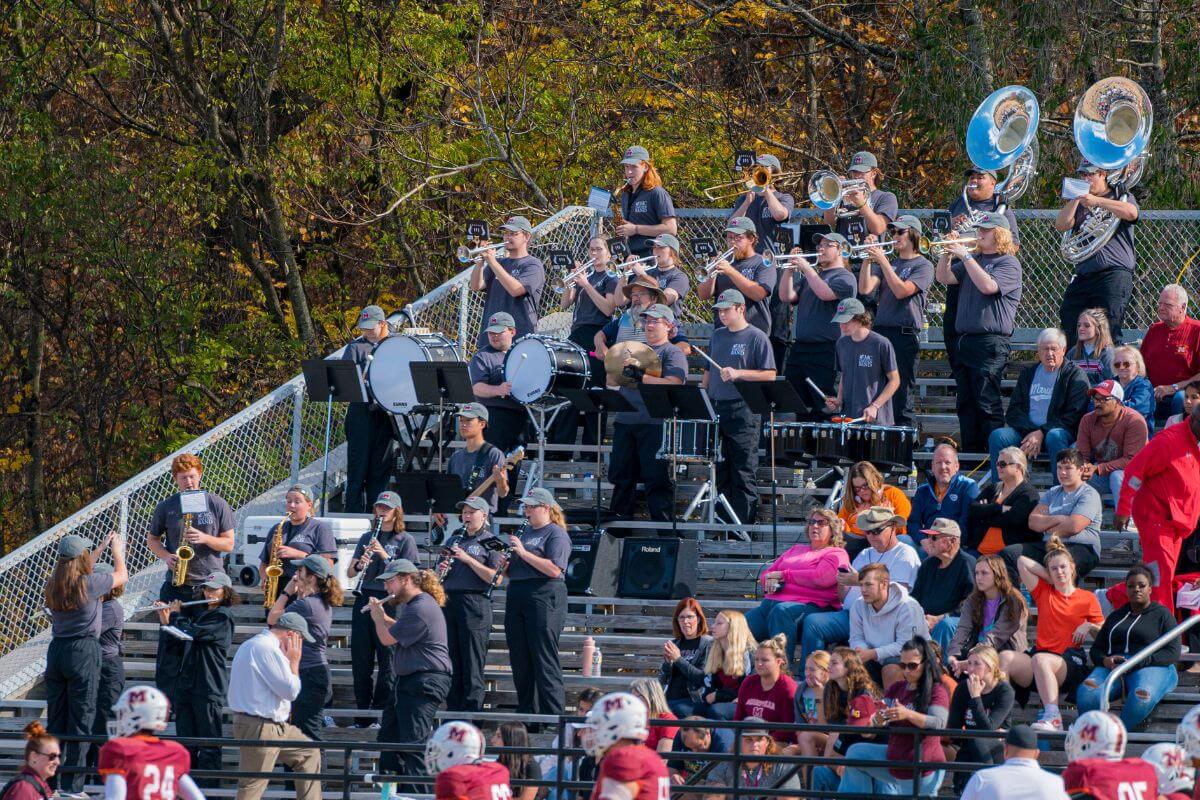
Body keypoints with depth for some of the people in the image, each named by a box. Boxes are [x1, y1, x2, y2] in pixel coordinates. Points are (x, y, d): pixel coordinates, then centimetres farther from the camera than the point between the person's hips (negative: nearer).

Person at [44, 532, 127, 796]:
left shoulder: (53, 584, 6)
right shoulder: (90, 583, -10)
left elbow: (79, 571, 29)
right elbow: (121, 575, 9)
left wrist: (102, 548, 37)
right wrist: (117, 551, 28)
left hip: (57, 650, 6)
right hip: (83, 652, -6)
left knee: (55, 720, 10)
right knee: (80, 721, -1)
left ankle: (48, 783, 10)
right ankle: (72, 786, -3)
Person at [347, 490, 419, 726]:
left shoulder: (405, 540, 2)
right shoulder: (367, 538, 15)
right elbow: (350, 573, 13)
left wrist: (384, 555, -16)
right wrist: (359, 565, -9)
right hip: (364, 600, 5)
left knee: (386, 662, -4)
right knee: (360, 660, 4)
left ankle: (381, 714, 0)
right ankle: (362, 715, 11)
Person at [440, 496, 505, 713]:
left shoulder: (490, 543, 1)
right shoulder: (454, 541, 20)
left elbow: (491, 576, -9)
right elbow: (440, 571, 25)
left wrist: (467, 559, -15)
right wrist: (441, 570, 2)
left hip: (474, 603, -6)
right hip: (449, 601, 6)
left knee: (472, 663, -7)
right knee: (452, 660, 6)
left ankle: (472, 709, -7)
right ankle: (453, 709, 11)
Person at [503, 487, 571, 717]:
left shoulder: (556, 534, -4)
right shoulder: (524, 532, 19)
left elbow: (553, 569, -18)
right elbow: (513, 569, 27)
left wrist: (523, 553, -17)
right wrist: (506, 562, 4)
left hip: (544, 597, -8)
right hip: (516, 595, 8)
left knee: (544, 661, -9)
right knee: (520, 661, 8)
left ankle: (553, 713, -8)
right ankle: (525, 713, 15)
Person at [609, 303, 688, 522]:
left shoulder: (673, 353, 1)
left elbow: (672, 385, -15)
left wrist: (641, 377, -20)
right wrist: (620, 370, 2)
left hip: (656, 424, -6)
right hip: (625, 420, 6)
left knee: (657, 478, -8)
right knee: (621, 476, 9)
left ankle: (662, 521, -7)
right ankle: (619, 517, 16)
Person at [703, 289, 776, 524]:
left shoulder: (756, 338, -4)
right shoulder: (718, 336, 16)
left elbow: (769, 375, -8)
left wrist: (738, 373, -17)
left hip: (743, 411, -7)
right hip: (716, 410, 7)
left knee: (743, 475, -6)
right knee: (720, 472, 8)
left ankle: (745, 523, -6)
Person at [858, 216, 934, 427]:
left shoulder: (923, 266, 0)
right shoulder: (887, 263, 18)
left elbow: (901, 291, -13)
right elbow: (865, 289, 6)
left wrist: (883, 261, -13)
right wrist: (868, 259, -3)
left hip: (905, 334, -6)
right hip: (881, 330, 6)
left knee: (901, 398, -8)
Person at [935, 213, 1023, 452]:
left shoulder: (1008, 263, -4)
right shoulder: (975, 260, 20)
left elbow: (987, 286, -21)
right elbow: (944, 278, 15)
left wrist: (965, 256, -18)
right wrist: (947, 253, -1)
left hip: (991, 341, -8)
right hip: (964, 340, 8)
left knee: (987, 403, -11)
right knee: (966, 403, 9)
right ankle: (971, 453, 13)